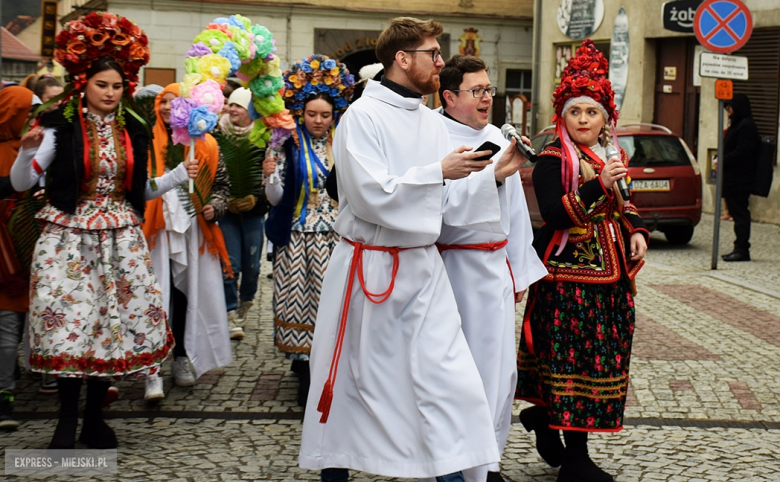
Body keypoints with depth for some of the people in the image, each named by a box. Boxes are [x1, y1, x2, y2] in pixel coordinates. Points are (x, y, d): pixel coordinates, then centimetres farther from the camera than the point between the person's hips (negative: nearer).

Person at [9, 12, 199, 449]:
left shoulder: (133, 132, 10)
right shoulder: (61, 128, -3)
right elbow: (21, 183, -4)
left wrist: (178, 176, 5)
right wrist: (29, 151, -22)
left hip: (120, 238, 4)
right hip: (69, 237, -4)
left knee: (117, 319, 2)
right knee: (69, 319, -7)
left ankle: (94, 417, 15)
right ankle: (68, 418, 8)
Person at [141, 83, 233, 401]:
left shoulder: (206, 146, 6)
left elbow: (222, 184, 13)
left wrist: (214, 207, -4)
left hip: (193, 231, 2)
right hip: (157, 230, -2)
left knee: (188, 292, 9)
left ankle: (182, 358, 23)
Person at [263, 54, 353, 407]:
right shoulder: (289, 146, 1)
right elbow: (276, 197, -2)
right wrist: (271, 176, -20)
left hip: (336, 237, 2)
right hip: (299, 237, -2)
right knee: (301, 300, -2)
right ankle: (304, 371, 6)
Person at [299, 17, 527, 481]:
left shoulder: (434, 123, 10)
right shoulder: (363, 116, -10)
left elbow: (445, 206, 11)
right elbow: (371, 195, -20)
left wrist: (493, 174, -1)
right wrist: (439, 172, -17)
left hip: (423, 268, 5)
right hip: (369, 266, -5)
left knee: (450, 378, -4)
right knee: (354, 379, 8)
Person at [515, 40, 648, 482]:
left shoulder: (610, 156, 14)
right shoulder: (553, 160, -9)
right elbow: (554, 214, -21)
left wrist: (637, 230, 6)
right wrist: (597, 184, -28)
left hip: (610, 272, 8)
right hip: (570, 274, -8)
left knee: (604, 355, 10)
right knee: (574, 359, -6)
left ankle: (542, 417, 29)